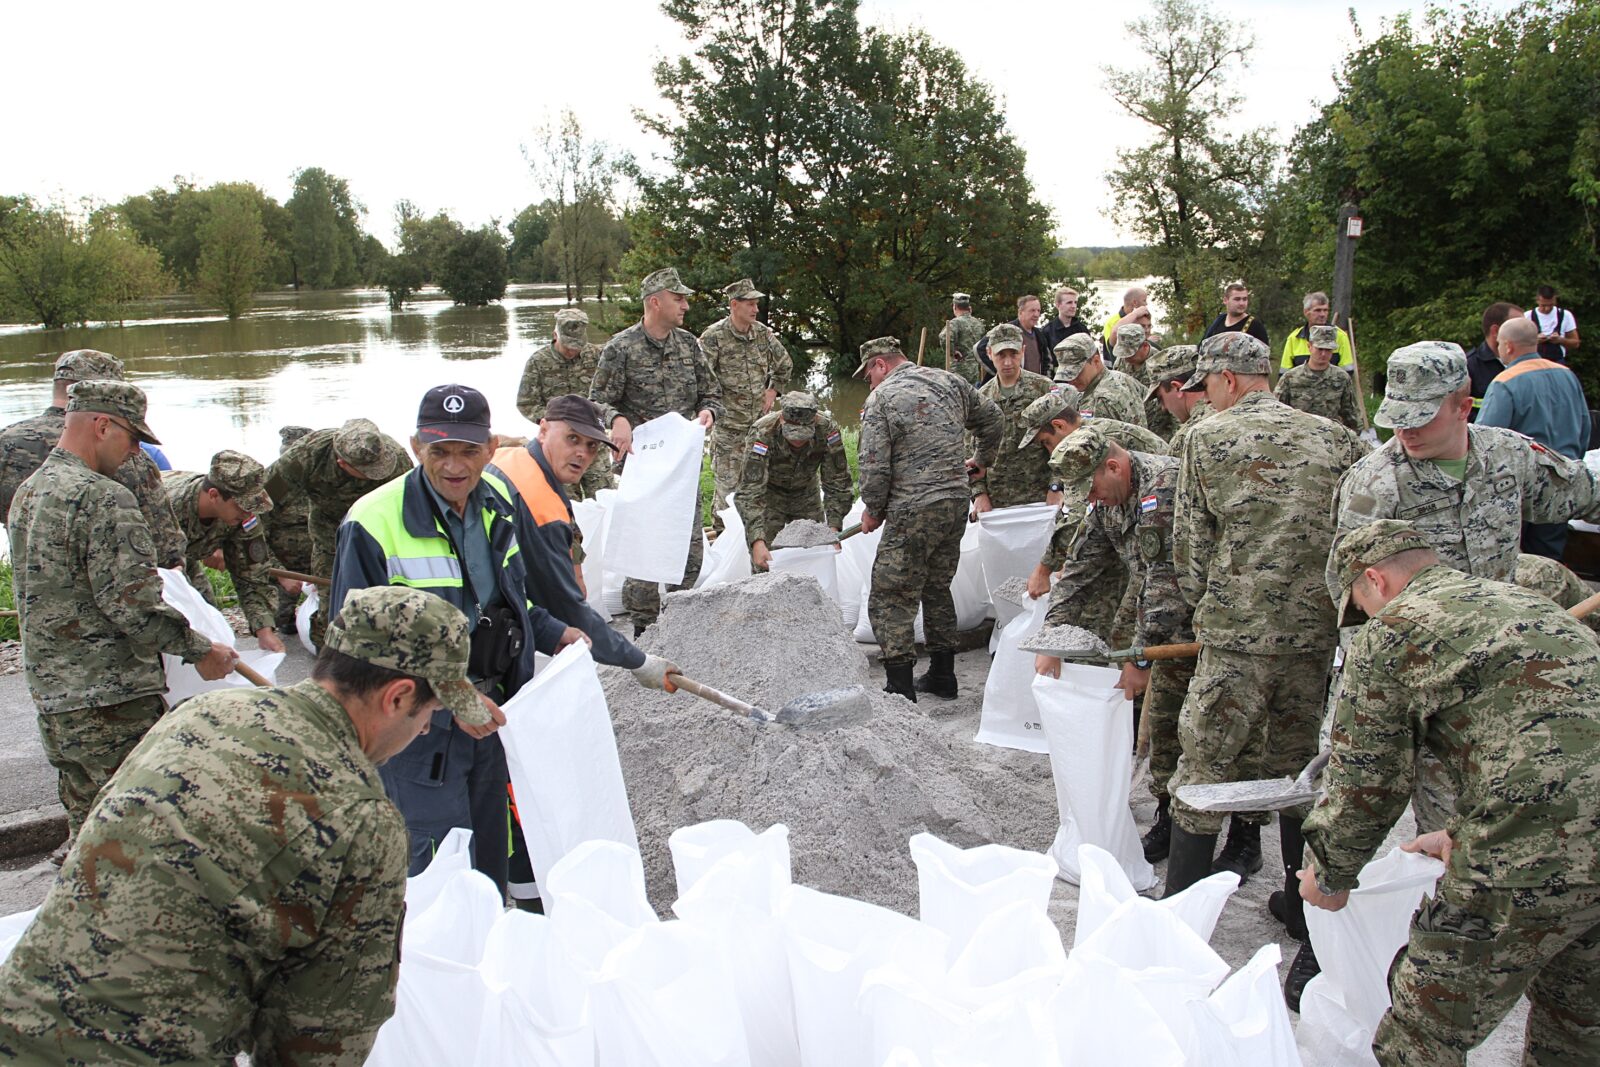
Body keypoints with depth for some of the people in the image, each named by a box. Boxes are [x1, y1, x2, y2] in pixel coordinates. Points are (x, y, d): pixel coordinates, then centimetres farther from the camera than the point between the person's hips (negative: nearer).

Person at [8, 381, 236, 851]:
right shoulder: (103, 498, -16)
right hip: (112, 702, -9)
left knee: (85, 824, 18)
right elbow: (132, 606, -21)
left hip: (50, 693, 9)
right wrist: (200, 649, -9)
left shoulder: (27, 493, 14)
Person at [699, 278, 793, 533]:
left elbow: (785, 366, 20)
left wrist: (772, 391, 10)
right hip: (728, 426, -5)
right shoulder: (714, 337, -12)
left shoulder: (764, 333, 4)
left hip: (760, 424, 5)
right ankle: (721, 532, 12)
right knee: (727, 483, -1)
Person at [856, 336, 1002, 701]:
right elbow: (992, 419, 21)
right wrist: (980, 460, 37)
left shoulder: (880, 400, -8)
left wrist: (873, 510, 4)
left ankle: (900, 690, -2)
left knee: (892, 600, -1)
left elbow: (874, 467, -12)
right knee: (938, 589, 21)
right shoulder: (950, 381, 11)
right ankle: (942, 676, 27)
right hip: (957, 503, 7)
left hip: (912, 512, -7)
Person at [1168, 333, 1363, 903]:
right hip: (1317, 631, 4)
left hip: (1237, 630, -4)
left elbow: (1189, 542, 1)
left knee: (1204, 768, 5)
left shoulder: (1206, 439, -2)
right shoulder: (1336, 438, 7)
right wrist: (1342, 609, 18)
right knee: (1298, 764, 18)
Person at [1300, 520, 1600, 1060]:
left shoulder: (1389, 632, 0)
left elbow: (1365, 781, 3)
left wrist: (1329, 878, 19)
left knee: (1424, 1035, 7)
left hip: (1538, 857, -9)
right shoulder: (1531, 601, 25)